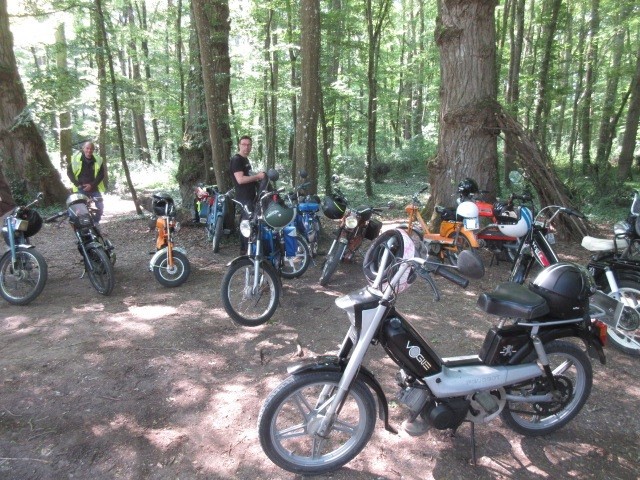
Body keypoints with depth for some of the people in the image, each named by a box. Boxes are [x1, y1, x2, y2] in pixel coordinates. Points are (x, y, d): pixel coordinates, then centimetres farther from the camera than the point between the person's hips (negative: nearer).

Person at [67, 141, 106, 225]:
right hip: (81, 188, -1)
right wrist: (77, 184, -8)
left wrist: (92, 185, -11)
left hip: (94, 188, 2)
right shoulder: (76, 158, -6)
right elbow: (69, 172, 1)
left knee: (100, 207, -3)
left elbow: (101, 174, 0)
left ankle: (95, 223, 18)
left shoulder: (97, 160, -3)